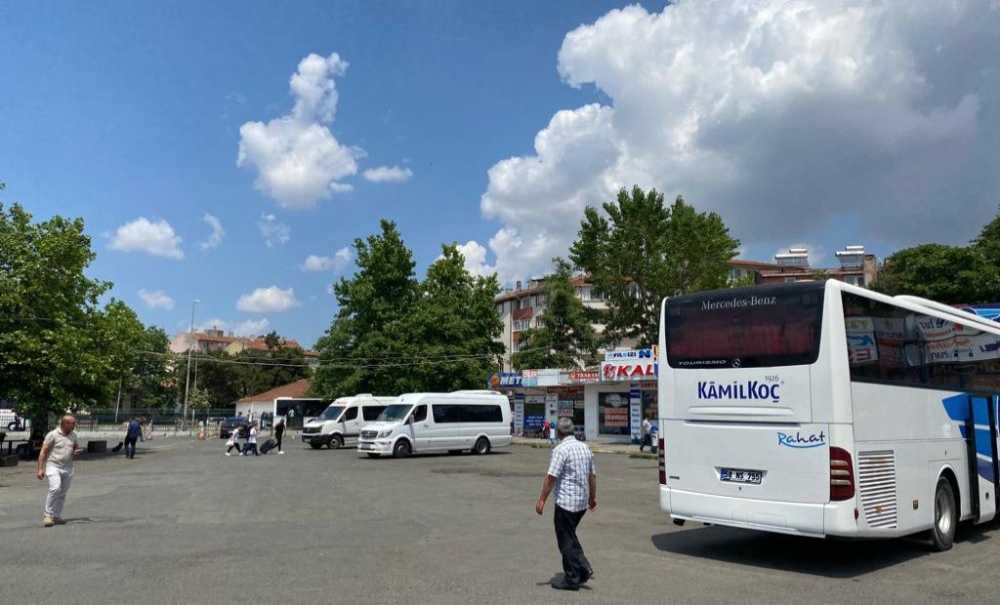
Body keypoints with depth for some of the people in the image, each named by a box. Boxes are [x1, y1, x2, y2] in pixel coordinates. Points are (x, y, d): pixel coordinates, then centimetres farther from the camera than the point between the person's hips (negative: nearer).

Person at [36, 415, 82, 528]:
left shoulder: (73, 435, 8)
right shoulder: (52, 435, -8)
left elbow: (77, 447, 22)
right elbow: (43, 452, -8)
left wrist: (77, 452, -3)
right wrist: (40, 469, -13)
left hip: (68, 468, 5)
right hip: (53, 466, -5)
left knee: (63, 493, 8)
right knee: (55, 488, -22)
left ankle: (56, 516, 18)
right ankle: (47, 514, -9)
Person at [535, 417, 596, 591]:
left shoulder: (561, 449, -15)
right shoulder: (584, 447, 9)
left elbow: (551, 477, -20)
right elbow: (592, 475, 14)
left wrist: (541, 500, -15)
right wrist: (593, 497, 24)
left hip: (566, 502, -8)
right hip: (582, 502, 8)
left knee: (566, 540, 3)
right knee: (570, 535, 22)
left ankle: (572, 579, 9)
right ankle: (583, 568, 14)